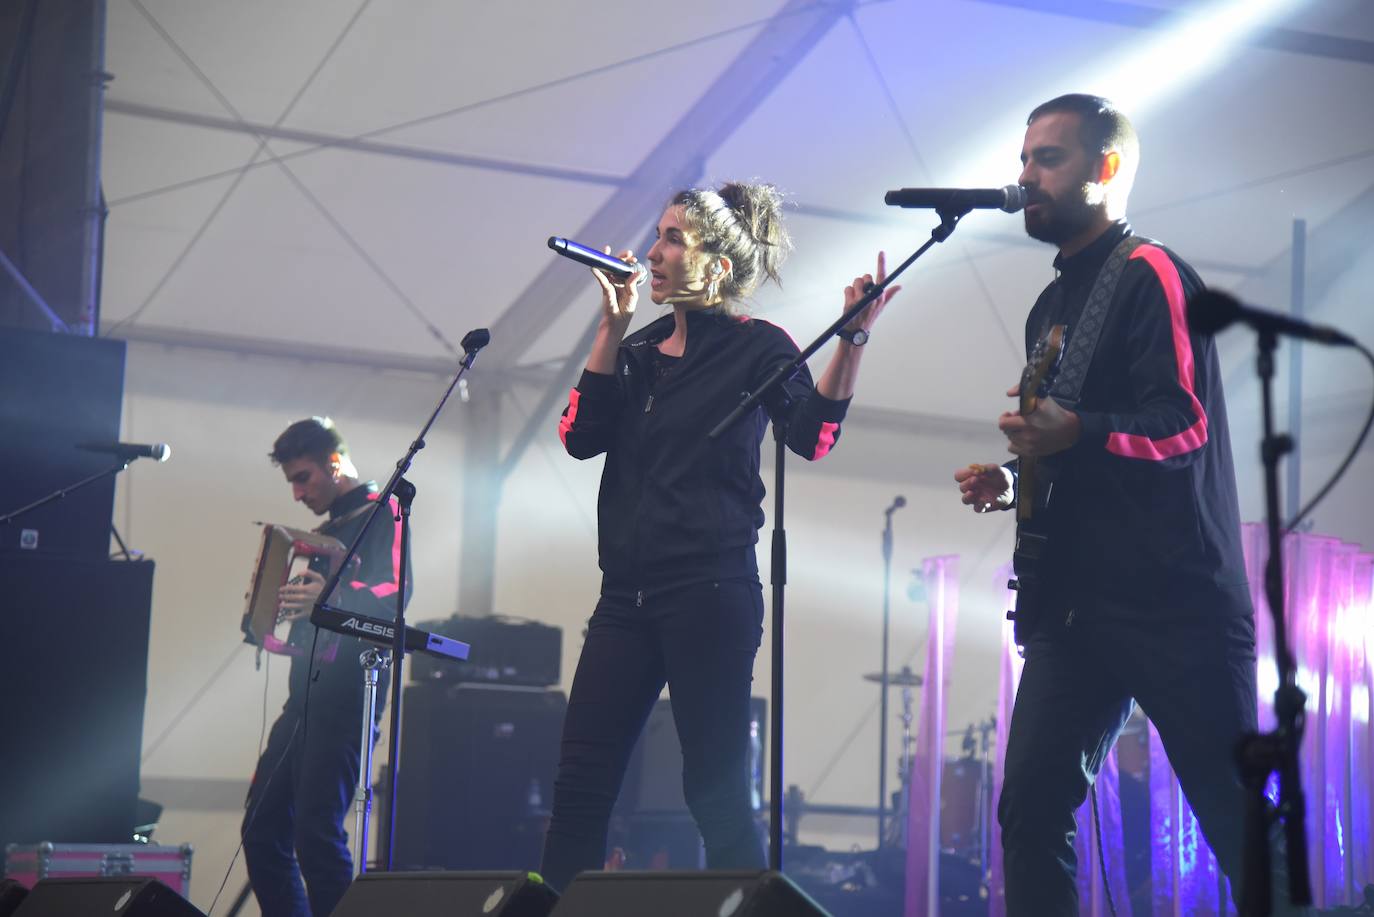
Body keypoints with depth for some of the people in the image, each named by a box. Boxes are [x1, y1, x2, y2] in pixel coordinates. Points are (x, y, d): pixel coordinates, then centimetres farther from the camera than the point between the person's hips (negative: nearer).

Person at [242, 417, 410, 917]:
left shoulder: (382, 513, -3)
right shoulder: (329, 528, 24)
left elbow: (395, 593, -19)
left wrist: (329, 599, -34)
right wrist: (279, 614, 14)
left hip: (344, 692, -9)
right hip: (307, 692, 10)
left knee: (316, 832, -16)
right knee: (262, 829, 6)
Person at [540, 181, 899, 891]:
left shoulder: (756, 347, 1)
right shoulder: (639, 352, 17)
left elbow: (813, 434, -14)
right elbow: (581, 435, 3)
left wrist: (853, 338, -24)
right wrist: (612, 327, 0)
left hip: (710, 593, -6)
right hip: (627, 594, 6)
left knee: (715, 790, -7)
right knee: (579, 786, 1)